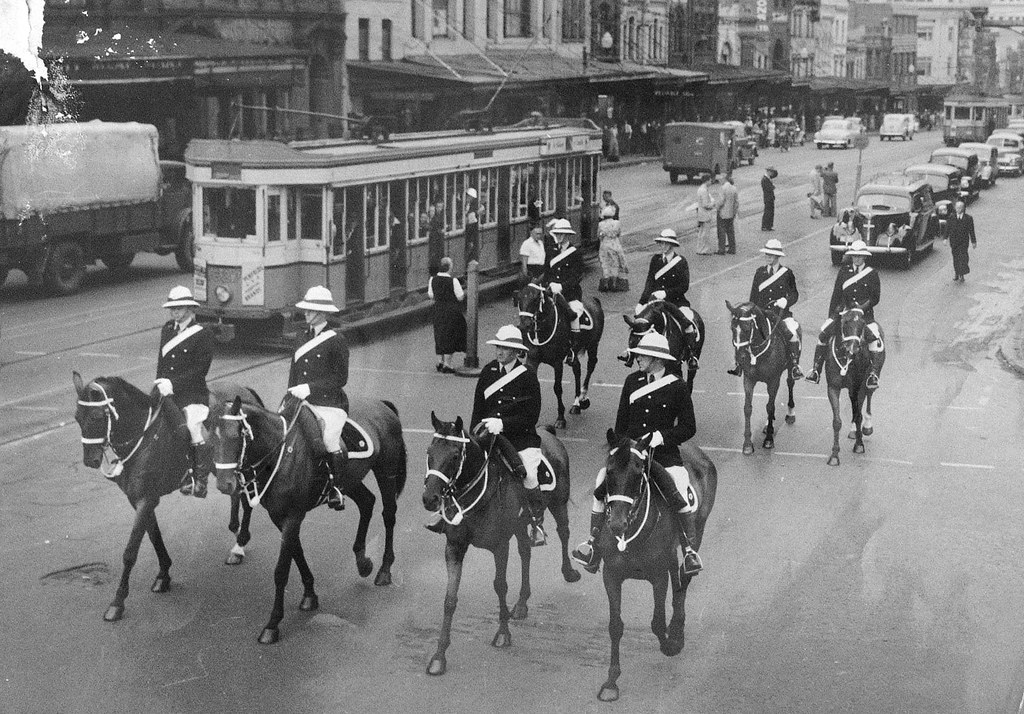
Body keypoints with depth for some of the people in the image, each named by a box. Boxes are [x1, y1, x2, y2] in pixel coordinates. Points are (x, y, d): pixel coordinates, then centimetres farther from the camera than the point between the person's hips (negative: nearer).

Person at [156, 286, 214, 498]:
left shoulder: (202, 335, -7)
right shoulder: (167, 329, 13)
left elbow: (200, 369, -13)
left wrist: (173, 383, -19)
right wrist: (161, 384, 5)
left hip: (192, 394, -6)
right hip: (168, 393, 6)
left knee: (195, 429, -13)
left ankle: (201, 480, -2)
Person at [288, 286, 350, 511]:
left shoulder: (336, 341, -7)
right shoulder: (303, 338, 13)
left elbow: (340, 378, -10)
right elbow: (294, 372, 20)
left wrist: (309, 387, -15)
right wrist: (292, 393, 5)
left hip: (330, 404, -6)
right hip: (303, 402, 6)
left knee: (330, 440, -16)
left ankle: (335, 486, 6)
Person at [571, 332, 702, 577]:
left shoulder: (677, 386, -3)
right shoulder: (632, 381, 8)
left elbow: (689, 427, -2)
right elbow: (621, 422, 15)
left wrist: (660, 437, -14)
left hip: (664, 454, -4)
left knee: (680, 496, -23)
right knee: (601, 485, -12)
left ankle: (690, 551, -9)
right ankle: (592, 545, -4)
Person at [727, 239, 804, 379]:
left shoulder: (787, 273, 3)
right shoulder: (760, 272, 10)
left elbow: (794, 294, 7)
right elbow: (753, 296, 15)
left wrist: (786, 301, -13)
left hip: (782, 314, -2)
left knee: (792, 333, -29)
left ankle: (795, 366, -18)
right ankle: (740, 364, -8)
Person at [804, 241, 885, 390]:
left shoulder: (872, 273, 3)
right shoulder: (844, 271, 10)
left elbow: (875, 298, -1)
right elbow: (836, 295, 11)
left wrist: (860, 308, -15)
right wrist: (831, 315, 4)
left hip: (866, 314, -2)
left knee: (877, 340, -25)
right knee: (823, 333, -14)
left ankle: (874, 374, -22)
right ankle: (816, 370, -10)